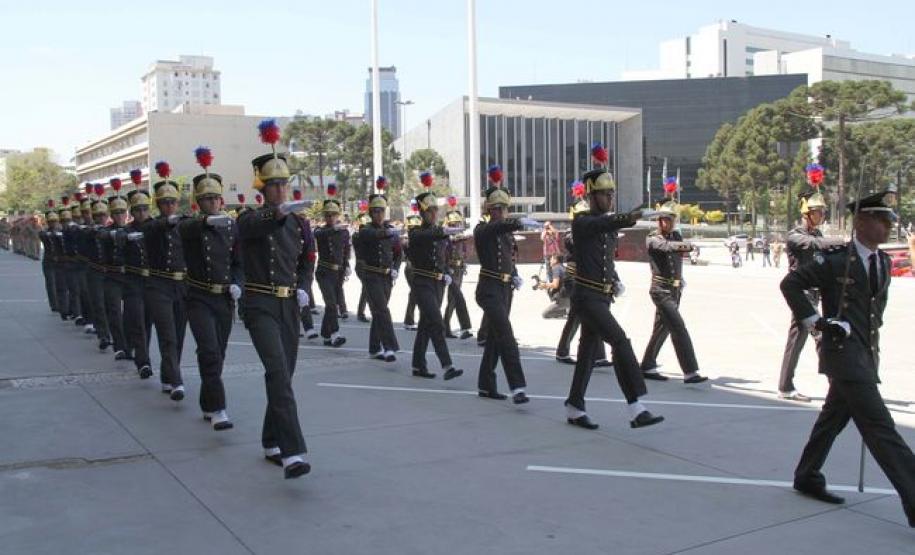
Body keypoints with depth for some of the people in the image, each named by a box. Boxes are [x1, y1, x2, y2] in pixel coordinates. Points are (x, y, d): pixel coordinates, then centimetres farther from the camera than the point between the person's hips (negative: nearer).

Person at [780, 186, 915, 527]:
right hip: (843, 352, -8)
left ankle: (807, 477, 31)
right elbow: (790, 284, -10)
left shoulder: (883, 262, 11)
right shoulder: (835, 260, -13)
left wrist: (872, 330, 18)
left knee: (835, 416, 17)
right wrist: (815, 320, -13)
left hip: (865, 354, 8)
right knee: (880, 427, -11)